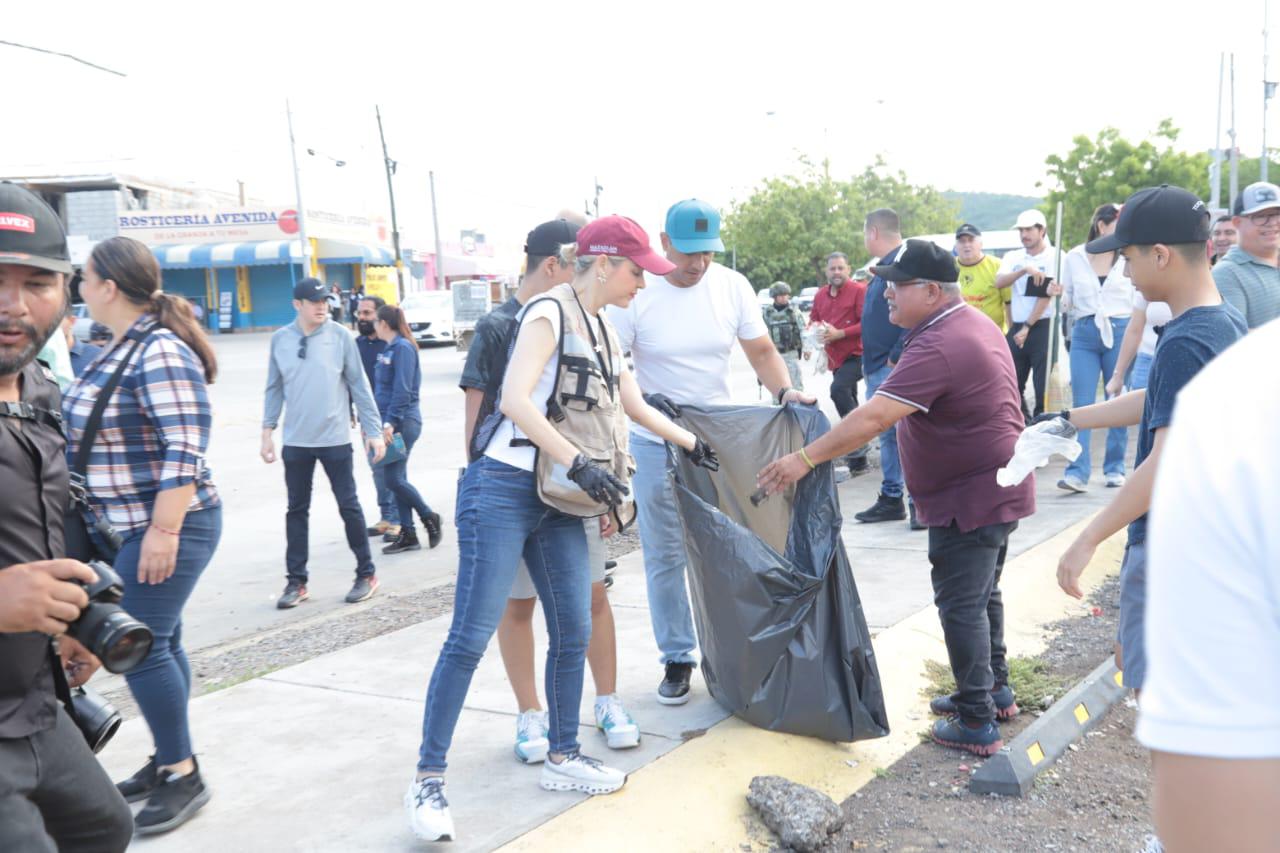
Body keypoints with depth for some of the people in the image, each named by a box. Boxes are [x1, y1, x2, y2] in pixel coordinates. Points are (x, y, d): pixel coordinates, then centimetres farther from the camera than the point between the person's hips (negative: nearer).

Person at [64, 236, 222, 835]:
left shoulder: (161, 353, -18)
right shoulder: (121, 348, 11)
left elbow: (184, 451, -23)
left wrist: (164, 530, -25)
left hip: (163, 528, -9)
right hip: (123, 526, 9)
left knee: (140, 645, -6)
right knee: (158, 641, 15)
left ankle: (183, 776, 7)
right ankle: (168, 759, 27)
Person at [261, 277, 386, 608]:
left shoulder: (340, 337, -5)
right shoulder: (280, 339, 1)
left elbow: (359, 386, -3)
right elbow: (275, 388, 8)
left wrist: (374, 430, -5)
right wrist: (267, 431, 5)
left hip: (335, 439, -2)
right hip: (295, 441, 3)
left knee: (349, 506, 5)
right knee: (297, 510, 9)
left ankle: (366, 574, 18)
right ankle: (296, 581, 19)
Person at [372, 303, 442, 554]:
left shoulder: (403, 348, -13)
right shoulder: (391, 348, 15)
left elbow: (402, 390, -20)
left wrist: (390, 422, -22)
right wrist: (380, 421, 18)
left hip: (402, 422, -9)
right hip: (391, 422, 9)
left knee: (395, 479, -9)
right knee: (396, 479, 9)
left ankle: (429, 517, 10)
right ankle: (407, 535, 14)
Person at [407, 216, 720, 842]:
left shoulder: (605, 331, 16)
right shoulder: (550, 312, -10)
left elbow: (635, 405, 28)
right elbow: (515, 400, -22)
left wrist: (693, 445, 34)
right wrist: (578, 462, -26)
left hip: (558, 504, 8)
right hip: (503, 490, -8)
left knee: (574, 632, 9)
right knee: (471, 635, -7)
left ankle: (562, 758, 25)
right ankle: (427, 779, 2)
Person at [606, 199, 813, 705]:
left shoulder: (732, 286, -4)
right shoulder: (637, 293, -12)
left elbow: (761, 351, 0)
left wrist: (784, 390, -19)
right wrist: (641, 400, -31)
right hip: (656, 443, -2)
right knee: (665, 555, 5)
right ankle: (676, 658, 19)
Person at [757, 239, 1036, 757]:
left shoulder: (938, 346, -26)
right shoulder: (975, 324, 9)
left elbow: (874, 416, -31)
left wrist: (806, 459, -28)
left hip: (969, 499, -11)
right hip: (996, 487, 11)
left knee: (962, 605, -2)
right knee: (982, 595, 22)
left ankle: (976, 724, 7)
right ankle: (995, 691, 36)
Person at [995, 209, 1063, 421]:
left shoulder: (1054, 256, -1)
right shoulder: (1012, 257, 13)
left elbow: (1047, 294, -8)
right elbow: (999, 282, -5)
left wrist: (1028, 327, -11)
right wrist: (1025, 269, -20)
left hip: (1043, 327, -5)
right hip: (1016, 328, 5)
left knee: (1043, 386, -6)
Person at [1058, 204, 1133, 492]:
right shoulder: (1074, 258, 5)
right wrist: (1058, 296, -7)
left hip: (1120, 331, 0)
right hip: (1084, 335, 0)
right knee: (1082, 405, -6)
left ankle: (1115, 468, 14)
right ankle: (1077, 473, -10)